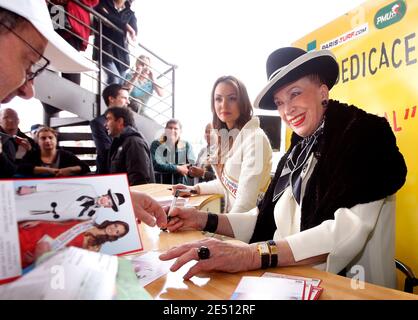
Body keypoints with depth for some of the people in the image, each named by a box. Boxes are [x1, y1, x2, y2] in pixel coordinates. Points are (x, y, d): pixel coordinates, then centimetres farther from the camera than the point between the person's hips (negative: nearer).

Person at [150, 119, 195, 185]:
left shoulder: (186, 145, 7)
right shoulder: (156, 144, 4)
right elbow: (156, 165, -10)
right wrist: (178, 168, -14)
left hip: (182, 185, 1)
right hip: (160, 185, -1)